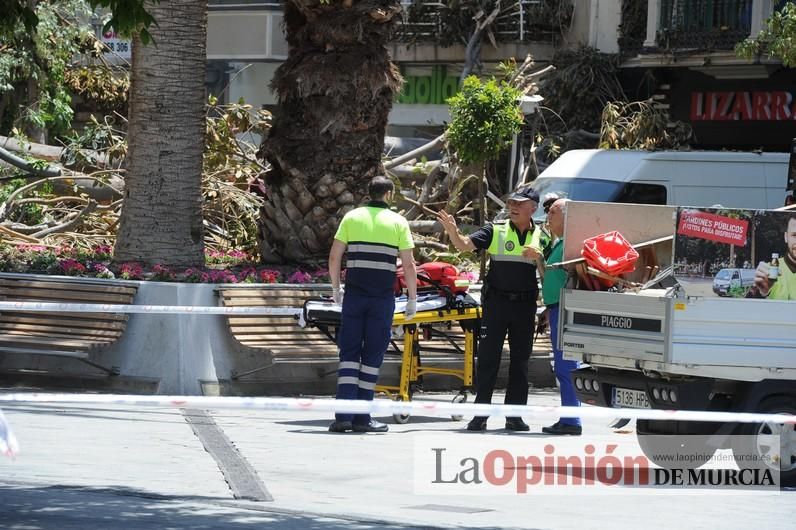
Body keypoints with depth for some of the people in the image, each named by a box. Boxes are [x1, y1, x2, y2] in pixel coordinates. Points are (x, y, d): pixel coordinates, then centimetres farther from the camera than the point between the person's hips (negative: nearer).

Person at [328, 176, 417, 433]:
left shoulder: (352, 217, 6)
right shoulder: (398, 222, 2)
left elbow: (334, 257, 3)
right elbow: (408, 265, -2)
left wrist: (336, 288, 15)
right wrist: (412, 299, 6)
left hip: (354, 294, 1)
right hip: (383, 297, -1)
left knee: (349, 352, 4)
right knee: (373, 355, 4)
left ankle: (344, 415, -7)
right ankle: (362, 418, 2)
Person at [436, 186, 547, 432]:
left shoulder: (541, 237, 7)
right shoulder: (495, 230, 2)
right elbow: (465, 244, -6)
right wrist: (453, 232, -28)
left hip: (525, 305, 2)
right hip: (496, 301, -2)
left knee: (520, 361, 7)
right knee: (488, 358, -1)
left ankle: (514, 415, 14)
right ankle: (480, 414, 3)